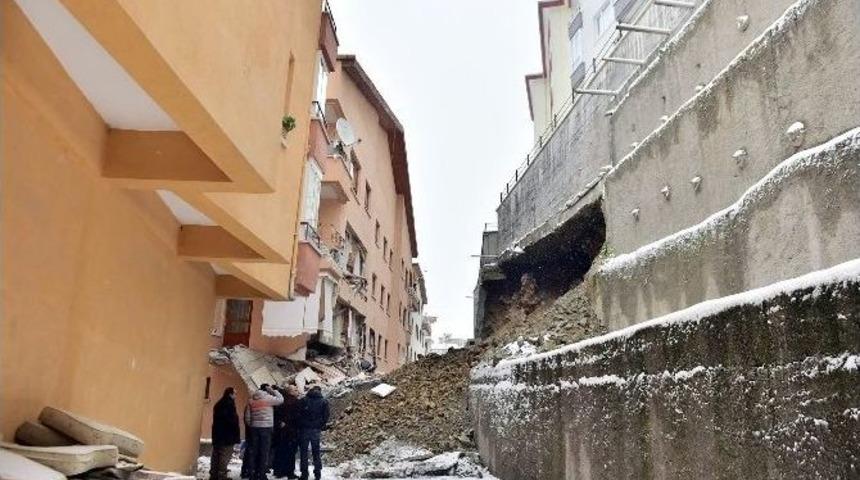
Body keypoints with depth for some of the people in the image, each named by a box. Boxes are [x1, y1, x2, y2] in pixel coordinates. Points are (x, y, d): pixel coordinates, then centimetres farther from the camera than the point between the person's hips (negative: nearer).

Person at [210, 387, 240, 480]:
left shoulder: (218, 404, 15)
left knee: (216, 456, 12)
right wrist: (235, 437, -14)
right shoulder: (229, 404, -13)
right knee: (225, 458, -7)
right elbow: (233, 421, -17)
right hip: (227, 436, -9)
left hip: (217, 435, 9)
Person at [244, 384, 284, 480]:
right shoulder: (268, 398, -7)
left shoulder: (251, 400, 10)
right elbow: (281, 399, 2)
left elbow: (247, 416, 10)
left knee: (253, 451, 7)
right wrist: (273, 391, 6)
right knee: (264, 452, -1)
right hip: (266, 427, -5)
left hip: (254, 427, 5)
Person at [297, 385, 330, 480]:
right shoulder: (324, 402, 0)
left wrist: (299, 426, 8)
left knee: (303, 452, 6)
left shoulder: (303, 400, -2)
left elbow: (298, 414, -3)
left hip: (304, 429, -1)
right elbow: (326, 416, 0)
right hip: (316, 429, 1)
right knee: (316, 452, 12)